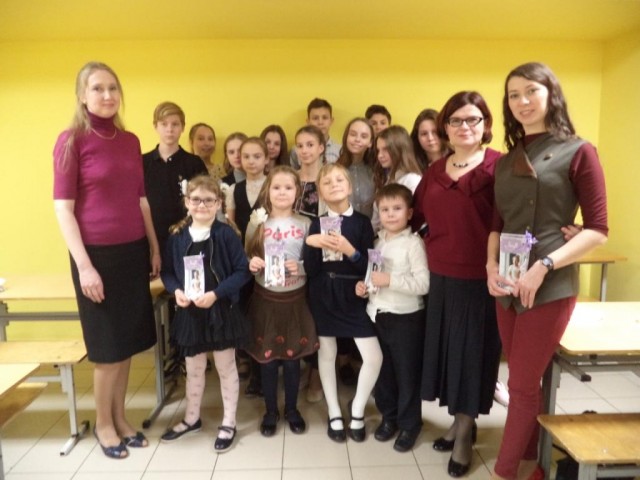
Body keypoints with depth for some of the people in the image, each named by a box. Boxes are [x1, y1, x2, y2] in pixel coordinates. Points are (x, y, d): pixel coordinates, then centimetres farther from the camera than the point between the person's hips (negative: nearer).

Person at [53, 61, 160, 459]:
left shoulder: (130, 141, 8)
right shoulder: (72, 140, -8)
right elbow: (63, 208, -10)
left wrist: (155, 247, 12)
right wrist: (84, 265, -15)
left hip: (133, 251, 5)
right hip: (97, 253, -5)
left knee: (128, 341, 13)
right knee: (108, 345, 7)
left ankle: (120, 417, 31)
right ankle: (103, 423, 29)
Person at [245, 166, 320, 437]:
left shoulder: (305, 224, -3)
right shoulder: (257, 223, -2)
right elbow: (246, 261, 3)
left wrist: (299, 268, -19)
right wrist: (252, 265, -18)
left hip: (295, 300, 0)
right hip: (265, 299, 0)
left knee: (292, 359, 12)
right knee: (267, 360, 10)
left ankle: (292, 409, 34)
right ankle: (271, 412, 31)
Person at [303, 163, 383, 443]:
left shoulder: (361, 222, -1)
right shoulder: (317, 224, 2)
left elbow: (370, 265, -6)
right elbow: (310, 269, -4)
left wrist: (350, 251, -21)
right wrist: (312, 244, -19)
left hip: (353, 295, -1)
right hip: (323, 295, 1)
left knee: (374, 357, -6)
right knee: (327, 353, 10)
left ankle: (357, 409, 20)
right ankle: (334, 413, 29)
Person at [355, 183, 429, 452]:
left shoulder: (414, 243, -13)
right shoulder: (378, 241, 7)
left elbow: (423, 284, -20)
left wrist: (390, 280, -25)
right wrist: (364, 285, -1)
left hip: (406, 318, -6)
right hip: (378, 315, 6)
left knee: (407, 372, 8)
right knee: (382, 369, 17)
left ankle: (409, 424, 26)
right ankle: (388, 416, 36)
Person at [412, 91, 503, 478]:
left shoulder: (500, 166, -9)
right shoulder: (435, 170, 9)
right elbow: (416, 216, 14)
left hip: (480, 279, -5)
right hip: (441, 277, 6)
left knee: (473, 353, 9)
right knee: (446, 350, 15)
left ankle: (464, 433, 28)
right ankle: (461, 421, 36)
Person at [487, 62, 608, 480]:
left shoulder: (578, 152, -4)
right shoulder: (507, 161, 12)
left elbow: (598, 229, -8)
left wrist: (544, 266, -18)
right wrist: (491, 266, -4)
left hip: (551, 285, -5)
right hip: (507, 285, 5)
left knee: (523, 384, 2)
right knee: (524, 380, 14)